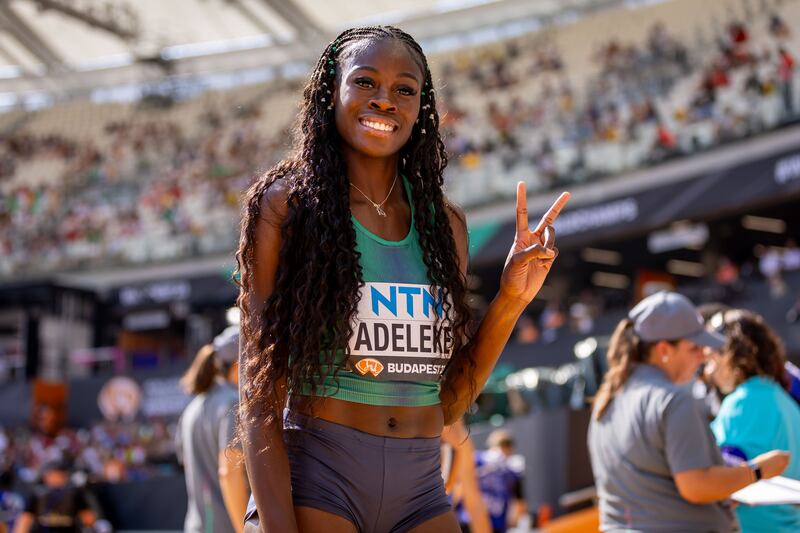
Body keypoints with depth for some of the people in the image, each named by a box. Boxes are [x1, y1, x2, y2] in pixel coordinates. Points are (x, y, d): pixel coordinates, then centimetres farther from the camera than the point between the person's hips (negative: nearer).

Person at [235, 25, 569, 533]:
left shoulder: (443, 221, 8)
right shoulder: (286, 206, -3)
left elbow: (450, 402, 10)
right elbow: (259, 399, -7)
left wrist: (510, 301, -1)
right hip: (314, 481, -3)